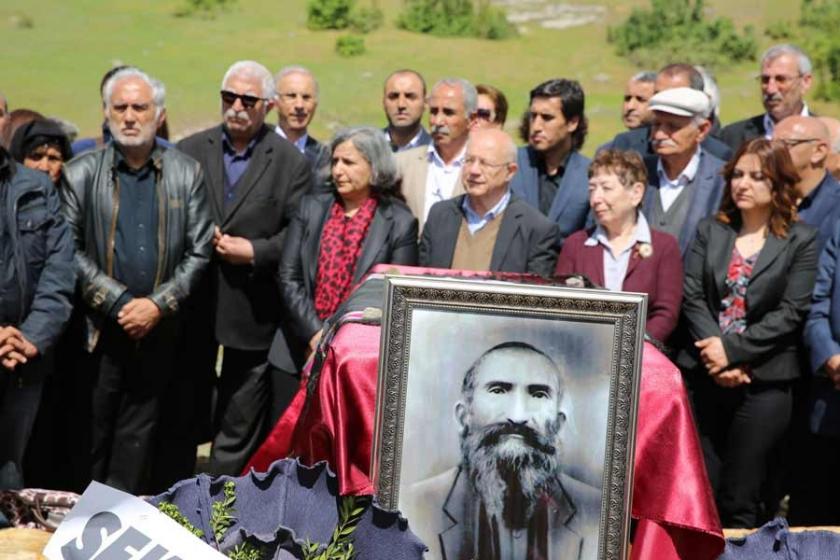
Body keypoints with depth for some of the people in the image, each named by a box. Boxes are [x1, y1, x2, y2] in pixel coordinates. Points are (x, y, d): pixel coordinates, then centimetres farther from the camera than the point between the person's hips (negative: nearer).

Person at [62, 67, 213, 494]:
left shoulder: (186, 174, 4)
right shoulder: (81, 173, 1)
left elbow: (199, 251, 2)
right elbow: (69, 250, -4)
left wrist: (158, 304, -9)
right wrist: (119, 302, -12)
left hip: (158, 330, 1)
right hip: (99, 330, -1)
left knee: (138, 434, 8)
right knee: (94, 431, 5)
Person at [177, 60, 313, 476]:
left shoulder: (291, 163, -1)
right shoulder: (190, 151, 7)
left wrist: (255, 252, -15)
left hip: (251, 313, -2)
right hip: (193, 302, 3)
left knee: (239, 430, 5)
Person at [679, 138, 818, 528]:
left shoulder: (801, 241, 2)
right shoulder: (709, 231, 12)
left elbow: (791, 312, -7)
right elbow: (692, 297, 2)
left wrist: (732, 349, -14)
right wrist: (715, 356, -12)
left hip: (764, 381, -3)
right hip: (704, 376, 3)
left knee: (740, 503, 2)